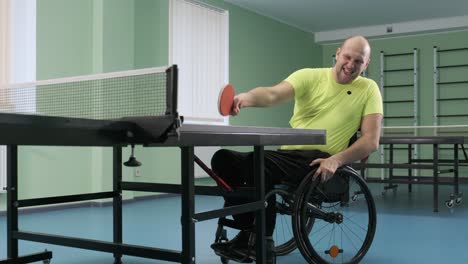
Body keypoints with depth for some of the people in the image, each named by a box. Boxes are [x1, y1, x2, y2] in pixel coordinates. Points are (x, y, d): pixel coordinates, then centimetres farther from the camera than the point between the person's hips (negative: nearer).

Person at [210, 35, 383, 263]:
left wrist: (337, 160, -23)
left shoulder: (369, 89, 3)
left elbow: (371, 141, -5)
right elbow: (273, 93, -13)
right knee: (223, 159, -12)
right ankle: (248, 231, -3)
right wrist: (247, 98, -37)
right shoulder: (309, 76, 6)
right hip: (288, 154, 4)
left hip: (320, 161, -4)